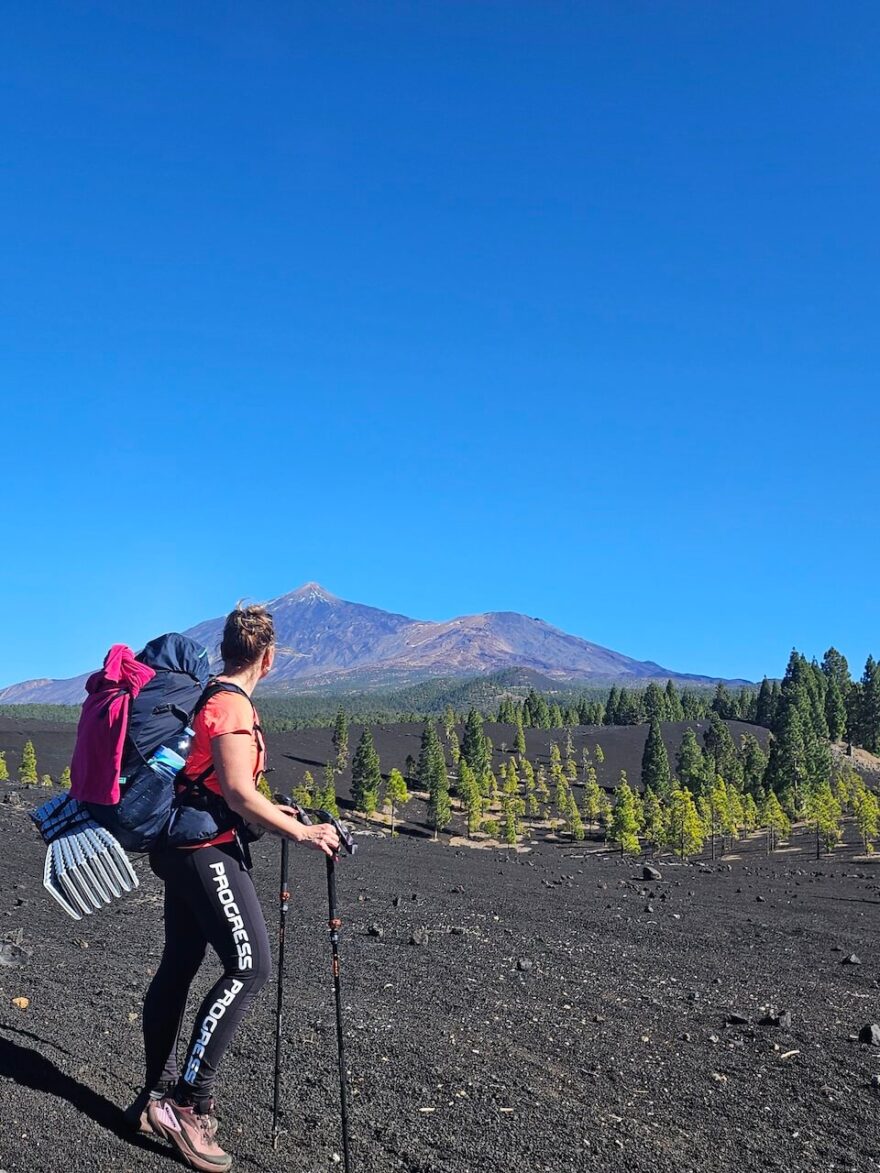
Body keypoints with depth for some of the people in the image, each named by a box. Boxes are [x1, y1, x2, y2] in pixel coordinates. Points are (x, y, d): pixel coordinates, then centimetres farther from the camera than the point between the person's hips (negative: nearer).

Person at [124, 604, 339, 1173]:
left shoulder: (204, 694, 12)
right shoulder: (232, 705, -18)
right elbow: (238, 794, -24)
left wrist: (268, 810, 26)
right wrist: (303, 831, -16)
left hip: (185, 845, 10)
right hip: (207, 849, -10)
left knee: (179, 964, 14)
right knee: (250, 965, -11)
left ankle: (158, 1097, 24)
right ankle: (188, 1102, -7)